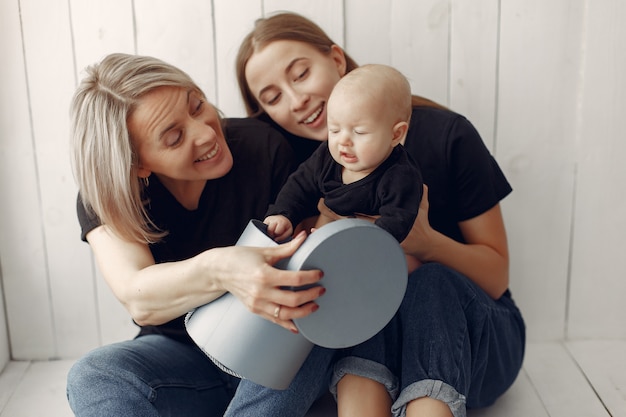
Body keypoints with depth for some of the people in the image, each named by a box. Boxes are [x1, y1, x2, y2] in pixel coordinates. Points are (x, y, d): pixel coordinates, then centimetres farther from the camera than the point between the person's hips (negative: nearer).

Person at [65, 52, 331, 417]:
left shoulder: (262, 146, -14)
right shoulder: (103, 198, -12)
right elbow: (137, 299, -30)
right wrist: (218, 271, -50)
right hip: (181, 354, 1)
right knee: (93, 377, -28)